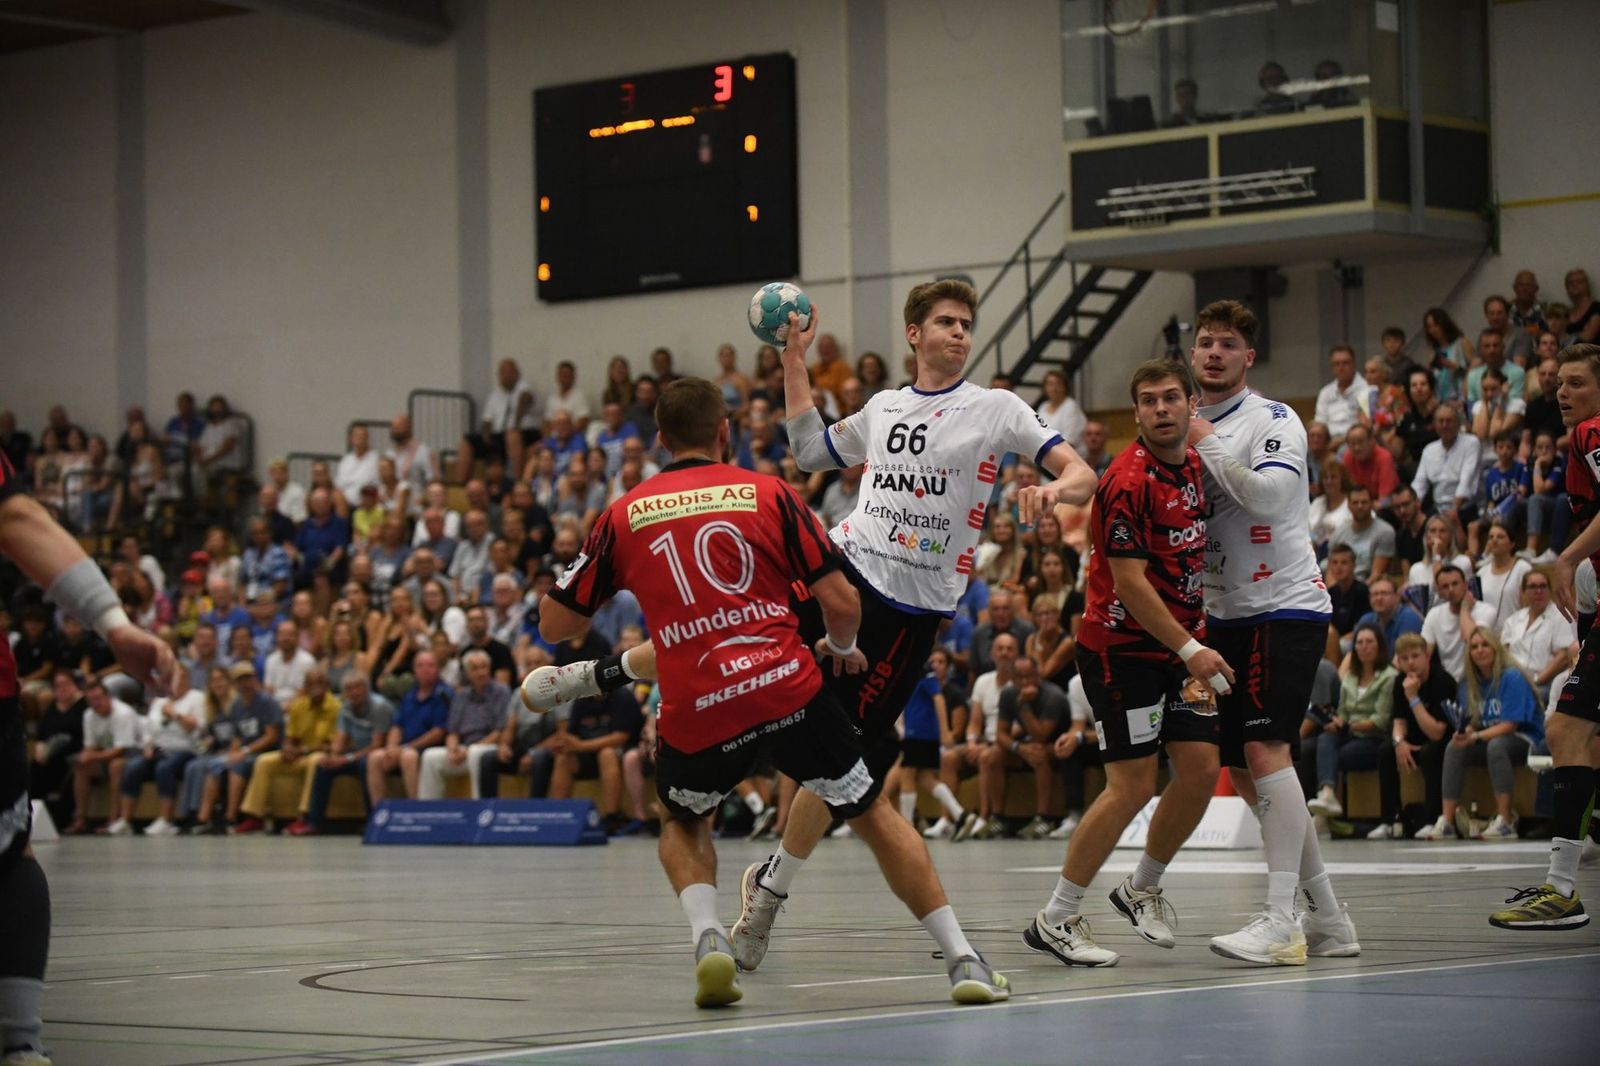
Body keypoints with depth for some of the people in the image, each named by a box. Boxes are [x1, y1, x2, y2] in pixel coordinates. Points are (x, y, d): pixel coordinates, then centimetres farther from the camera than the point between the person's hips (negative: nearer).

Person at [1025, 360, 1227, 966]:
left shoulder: (1193, 465, 8)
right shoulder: (1128, 482, -18)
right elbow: (1130, 583, -21)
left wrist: (1197, 646, 17)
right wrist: (1190, 650, -23)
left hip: (1179, 646, 8)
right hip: (1122, 647, -8)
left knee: (1201, 771, 3)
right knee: (1132, 785, -10)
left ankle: (1142, 889, 23)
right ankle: (1055, 920, -3)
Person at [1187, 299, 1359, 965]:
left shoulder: (1274, 421, -7)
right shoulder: (1188, 428, 14)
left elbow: (1268, 495, -24)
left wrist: (1208, 443, -17)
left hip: (1285, 604, -8)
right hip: (1224, 615, 8)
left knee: (1265, 750, -20)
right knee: (1243, 772, 6)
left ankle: (1280, 922, -24)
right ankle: (1327, 918, 15)